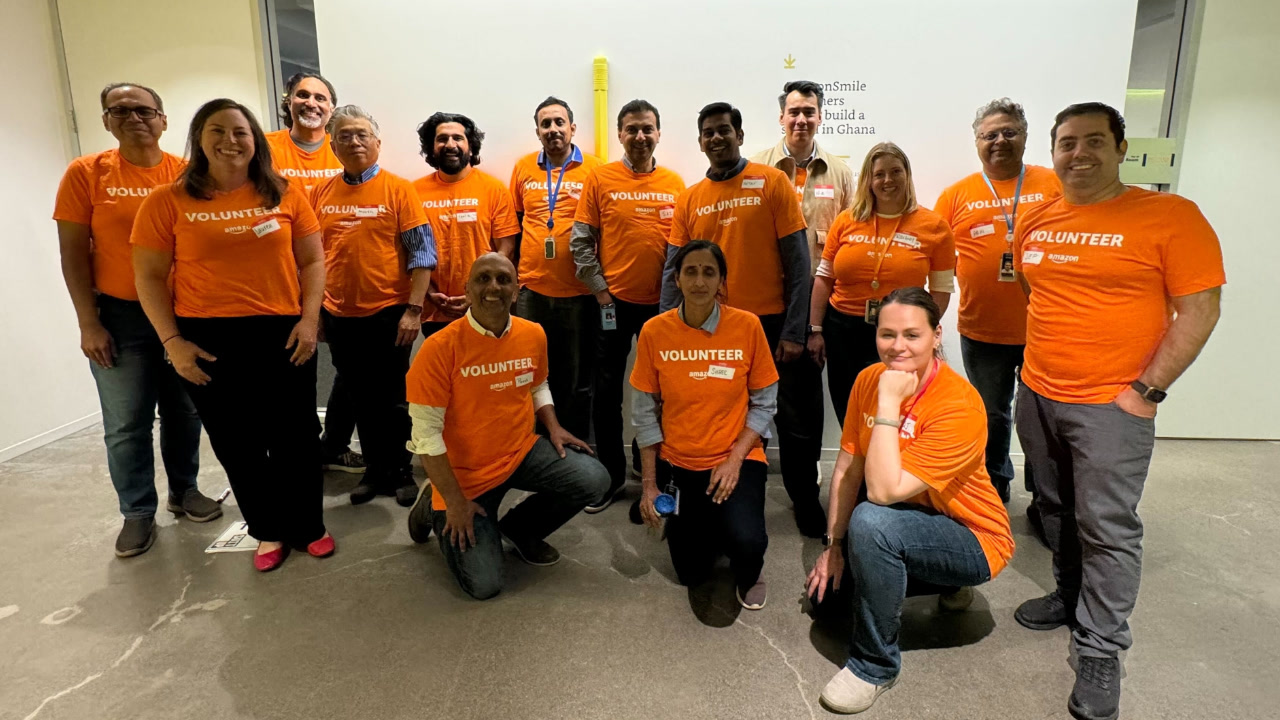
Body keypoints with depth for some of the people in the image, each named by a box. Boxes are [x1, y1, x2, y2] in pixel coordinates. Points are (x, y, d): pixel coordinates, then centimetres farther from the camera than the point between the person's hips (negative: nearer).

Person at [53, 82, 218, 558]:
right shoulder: (86, 173, -3)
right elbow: (72, 252, -3)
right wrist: (88, 323, -8)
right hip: (119, 316, -1)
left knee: (184, 412, 12)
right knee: (126, 424, 4)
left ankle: (184, 490, 30)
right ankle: (138, 512, 19)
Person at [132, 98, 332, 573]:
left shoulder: (285, 194, 3)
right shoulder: (167, 202, 0)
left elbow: (311, 261, 5)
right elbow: (149, 276, 1)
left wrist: (309, 319, -5)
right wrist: (171, 341, -6)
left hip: (283, 333, 0)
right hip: (209, 340, 0)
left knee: (294, 437, 8)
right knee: (237, 443, 10)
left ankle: (309, 526, 27)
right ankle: (268, 531, 29)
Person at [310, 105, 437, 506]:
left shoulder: (398, 189, -5)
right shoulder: (321, 194, 7)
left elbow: (423, 253, -9)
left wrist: (413, 309, -14)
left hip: (388, 314, -4)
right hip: (339, 316, 4)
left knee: (393, 400, 6)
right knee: (361, 399, 13)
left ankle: (402, 472, 22)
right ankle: (375, 471, 27)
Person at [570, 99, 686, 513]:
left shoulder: (675, 183, 5)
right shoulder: (600, 179, -1)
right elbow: (581, 242, -2)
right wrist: (599, 290, -6)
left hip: (662, 303, 2)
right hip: (613, 302, -1)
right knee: (608, 390, 6)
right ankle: (611, 474, 20)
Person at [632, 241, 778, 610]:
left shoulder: (747, 325, -11)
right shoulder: (654, 331, -9)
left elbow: (764, 403, -5)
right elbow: (645, 413, -3)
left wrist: (735, 458, -16)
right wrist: (649, 484, -4)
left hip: (736, 459, -1)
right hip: (678, 464, 2)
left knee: (746, 543, -26)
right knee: (691, 574, 7)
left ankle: (748, 576, 13)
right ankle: (706, 522, 41)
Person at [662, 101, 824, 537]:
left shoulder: (771, 182, -2)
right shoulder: (689, 200, 7)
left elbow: (797, 261, -5)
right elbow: (673, 271, 7)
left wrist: (794, 332, -10)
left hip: (772, 324, -2)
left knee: (795, 419, 7)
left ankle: (805, 500, 28)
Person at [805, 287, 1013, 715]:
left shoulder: (959, 405, -29)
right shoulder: (869, 380, -9)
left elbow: (884, 491, -35)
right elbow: (846, 470, -4)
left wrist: (889, 405, -34)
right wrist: (833, 546, -5)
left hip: (972, 539, -7)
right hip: (909, 523, 7)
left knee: (870, 521, -34)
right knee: (825, 590, 7)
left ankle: (875, 665, -12)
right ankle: (945, 581, 24)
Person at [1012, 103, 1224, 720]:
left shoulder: (1170, 216, -10)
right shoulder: (1035, 222, 6)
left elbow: (1199, 310, -11)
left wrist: (1146, 390, -15)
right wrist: (1040, 357, 12)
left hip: (1110, 406, -5)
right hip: (1036, 397, 6)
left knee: (1106, 528, 1)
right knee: (1057, 512, 18)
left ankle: (1100, 652, 14)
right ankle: (1071, 596, 38)